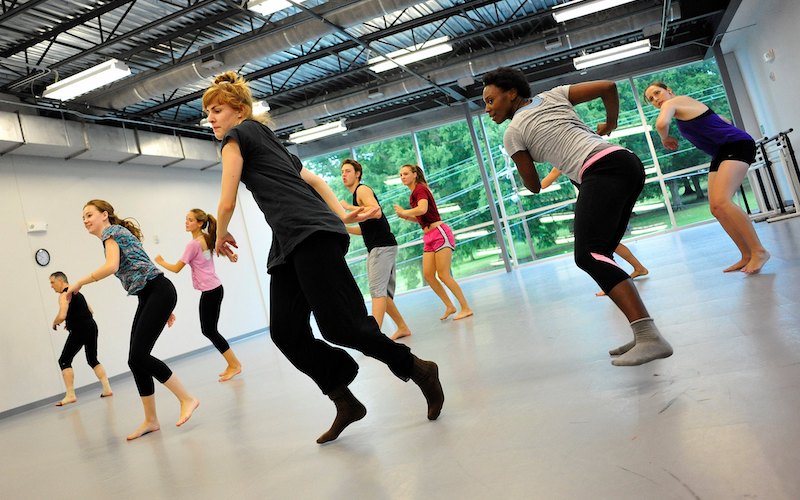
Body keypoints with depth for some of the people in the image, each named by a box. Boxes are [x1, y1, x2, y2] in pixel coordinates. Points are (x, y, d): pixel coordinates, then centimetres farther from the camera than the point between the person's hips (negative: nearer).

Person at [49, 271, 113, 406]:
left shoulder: (64, 295, -6)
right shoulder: (77, 293, 22)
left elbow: (62, 316, -19)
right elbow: (90, 311, 30)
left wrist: (54, 323, 3)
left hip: (79, 330, -9)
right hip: (91, 326, 9)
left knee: (64, 361, -1)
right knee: (93, 359, 17)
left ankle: (70, 395, -8)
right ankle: (107, 389, 8)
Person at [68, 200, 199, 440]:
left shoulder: (111, 231, -1)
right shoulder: (120, 235, 27)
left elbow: (111, 266, -20)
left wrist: (78, 283, -7)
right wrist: (164, 309, 25)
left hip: (159, 291, -10)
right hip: (149, 297, 10)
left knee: (138, 356, -14)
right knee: (136, 359, 5)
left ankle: (187, 399, -6)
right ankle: (150, 420, 10)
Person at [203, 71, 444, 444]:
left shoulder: (237, 136, 5)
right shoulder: (266, 138, 32)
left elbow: (227, 204, -1)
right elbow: (313, 180, 29)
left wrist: (220, 236, 19)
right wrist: (341, 215, 20)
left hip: (310, 234, -9)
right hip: (289, 245, 9)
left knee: (339, 325, -13)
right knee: (286, 333, 1)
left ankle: (417, 369, 3)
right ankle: (345, 401, 6)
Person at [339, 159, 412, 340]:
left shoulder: (362, 189, -5)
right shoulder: (357, 194, 23)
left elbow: (377, 212, -24)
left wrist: (348, 207, -18)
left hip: (383, 246, -10)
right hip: (375, 249, 10)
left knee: (377, 291, -17)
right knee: (382, 293, 12)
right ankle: (402, 327, 21)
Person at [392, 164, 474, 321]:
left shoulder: (420, 189, -9)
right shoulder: (415, 193, 17)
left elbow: (423, 209, -29)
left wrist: (404, 212, -14)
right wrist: (407, 217, 8)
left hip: (440, 233, -9)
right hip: (429, 237, 9)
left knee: (443, 275, -9)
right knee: (428, 275, 5)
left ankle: (466, 308, -1)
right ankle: (450, 306, 15)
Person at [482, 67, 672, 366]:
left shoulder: (513, 132, 6)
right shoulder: (553, 95, 23)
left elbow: (534, 186, 13)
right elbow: (608, 86, 19)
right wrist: (611, 122, 36)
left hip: (603, 171, -9)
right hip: (628, 162, 9)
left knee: (588, 255, -20)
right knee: (599, 255, 10)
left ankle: (650, 337, -34)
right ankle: (643, 333, 4)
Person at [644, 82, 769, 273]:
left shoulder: (671, 102, -5)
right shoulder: (685, 104, 22)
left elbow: (661, 123, -29)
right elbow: (722, 120, 31)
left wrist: (665, 138, -8)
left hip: (736, 144, -10)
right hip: (721, 153, 10)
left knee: (721, 202, -24)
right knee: (716, 209, 0)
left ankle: (759, 251, -17)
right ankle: (747, 255, 6)